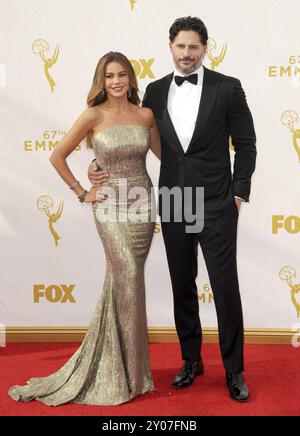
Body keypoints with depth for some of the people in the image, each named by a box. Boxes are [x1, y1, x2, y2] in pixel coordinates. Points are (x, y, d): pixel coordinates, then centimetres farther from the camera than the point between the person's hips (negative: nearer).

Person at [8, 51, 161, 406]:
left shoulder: (145, 115, 5)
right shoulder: (94, 116, -5)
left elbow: (163, 154, 17)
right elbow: (57, 156, -1)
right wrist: (81, 193, -2)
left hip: (143, 204, 4)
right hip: (111, 205, -4)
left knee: (121, 284, 11)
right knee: (128, 280, -8)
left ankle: (113, 365, 28)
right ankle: (126, 375, 8)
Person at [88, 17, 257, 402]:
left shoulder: (227, 87, -2)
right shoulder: (155, 91, 7)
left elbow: (246, 145, 0)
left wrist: (239, 193, -6)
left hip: (216, 205, -3)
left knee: (225, 288, 0)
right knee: (182, 288, 12)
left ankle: (234, 371, 14)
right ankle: (191, 361, 28)